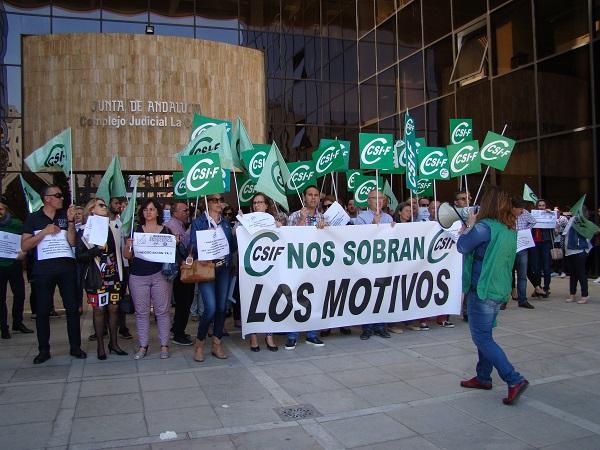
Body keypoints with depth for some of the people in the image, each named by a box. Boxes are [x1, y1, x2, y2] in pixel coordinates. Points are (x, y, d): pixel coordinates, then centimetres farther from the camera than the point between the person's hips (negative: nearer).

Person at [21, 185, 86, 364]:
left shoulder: (65, 216, 9)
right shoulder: (33, 218, 5)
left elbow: (72, 242, 1)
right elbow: (24, 246, -1)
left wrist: (70, 222, -9)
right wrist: (45, 231, -10)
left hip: (66, 267, 1)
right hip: (43, 269, -1)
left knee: (72, 307, 2)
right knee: (42, 310, 4)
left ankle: (75, 347, 12)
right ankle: (44, 350, 15)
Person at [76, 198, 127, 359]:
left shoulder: (114, 230, 9)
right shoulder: (85, 232, -3)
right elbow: (79, 256, -8)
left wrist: (122, 276, 14)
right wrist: (96, 249, -23)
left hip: (113, 276, 4)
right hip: (96, 278, -4)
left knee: (114, 308, 7)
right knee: (99, 310, 2)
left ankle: (113, 343, 19)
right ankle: (100, 346, 14)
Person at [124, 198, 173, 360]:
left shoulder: (165, 231, 6)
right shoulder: (136, 230, 8)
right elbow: (127, 255, 8)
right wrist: (127, 246, -13)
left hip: (160, 275, -1)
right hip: (138, 276, 1)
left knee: (162, 311, 1)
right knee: (141, 312, 5)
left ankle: (164, 345, 9)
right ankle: (143, 346, 14)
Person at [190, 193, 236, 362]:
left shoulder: (226, 223, 14)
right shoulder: (198, 222, 0)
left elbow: (233, 247, 13)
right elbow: (194, 247, -6)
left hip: (224, 269, 5)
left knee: (221, 307, 6)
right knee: (211, 308, -13)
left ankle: (216, 345, 19)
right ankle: (199, 344, 8)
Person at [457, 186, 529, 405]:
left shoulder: (484, 226, -20)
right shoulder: (510, 230, 8)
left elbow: (462, 247, -8)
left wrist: (469, 226, 6)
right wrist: (470, 229, 9)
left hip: (482, 290, -9)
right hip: (500, 290, 9)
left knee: (482, 337, -2)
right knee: (485, 334, 19)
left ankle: (514, 380, -8)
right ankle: (483, 377, 28)